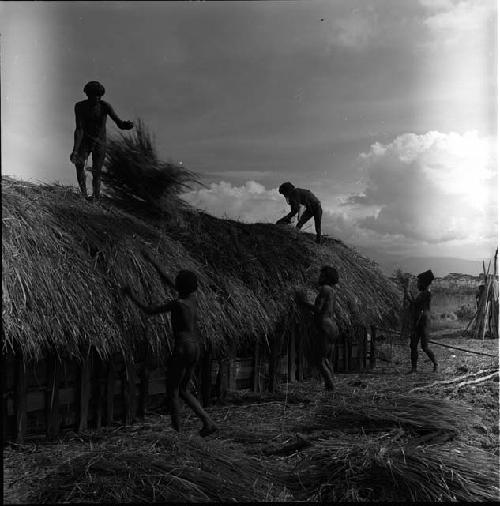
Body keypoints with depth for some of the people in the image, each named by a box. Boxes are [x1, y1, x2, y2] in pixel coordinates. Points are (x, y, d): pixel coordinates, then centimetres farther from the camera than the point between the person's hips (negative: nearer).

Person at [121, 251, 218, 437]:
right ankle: (208, 422, 8)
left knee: (171, 391, 7)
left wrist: (131, 295, -2)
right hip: (195, 349, 8)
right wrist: (152, 261, 22)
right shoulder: (192, 296, 7)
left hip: (182, 348, -8)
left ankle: (176, 431, 12)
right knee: (183, 391, 18)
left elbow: (149, 311, -10)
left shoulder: (177, 303, -16)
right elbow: (166, 280, 18)